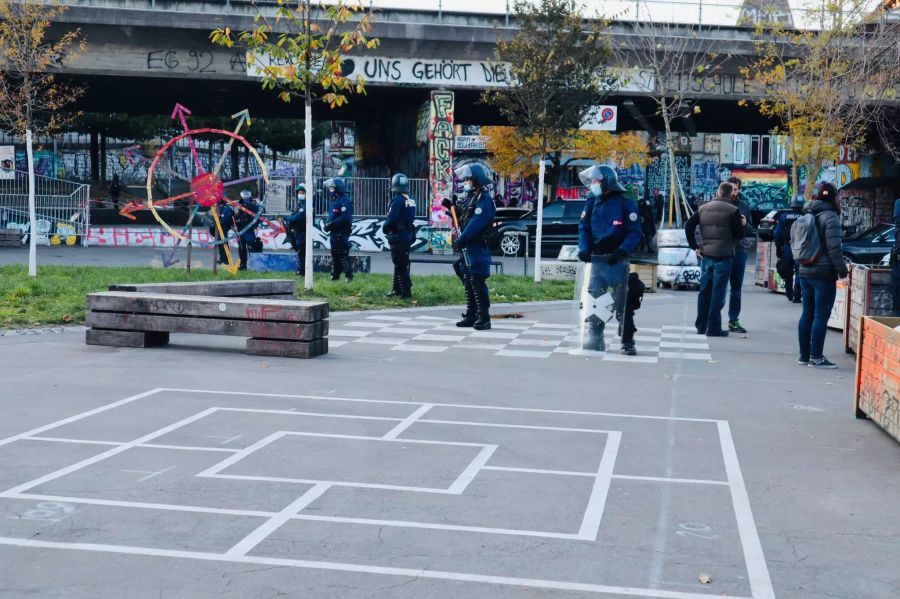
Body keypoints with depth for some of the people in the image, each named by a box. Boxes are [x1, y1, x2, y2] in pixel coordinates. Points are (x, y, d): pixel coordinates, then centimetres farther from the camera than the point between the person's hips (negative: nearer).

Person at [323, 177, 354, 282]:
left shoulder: (345, 201, -14)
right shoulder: (333, 200, 17)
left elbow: (344, 218, -23)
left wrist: (331, 225, -21)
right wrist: (328, 225, 4)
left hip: (342, 233, -10)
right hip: (334, 233, 10)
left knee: (343, 254, -9)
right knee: (334, 254, 13)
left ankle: (349, 276, -6)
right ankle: (335, 274, 20)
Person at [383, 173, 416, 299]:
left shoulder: (397, 200, -17)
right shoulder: (411, 201, 8)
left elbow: (391, 219, -21)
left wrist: (385, 228, -3)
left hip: (398, 237, -8)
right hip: (408, 235, 8)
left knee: (400, 266, -4)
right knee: (400, 264, 17)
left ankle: (406, 292, -5)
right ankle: (397, 290, 26)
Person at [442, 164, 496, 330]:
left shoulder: (484, 199, -13)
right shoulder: (470, 197, 18)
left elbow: (475, 223, -23)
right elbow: (462, 216, 24)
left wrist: (460, 240, -23)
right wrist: (452, 206, 9)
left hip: (477, 248, -10)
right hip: (466, 247, 10)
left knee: (477, 283, -11)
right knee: (468, 283, 12)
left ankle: (483, 318, -9)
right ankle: (471, 316, 18)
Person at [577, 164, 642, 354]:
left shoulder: (625, 203, -5)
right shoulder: (591, 202, 8)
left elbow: (635, 232, -7)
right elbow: (584, 228, 8)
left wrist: (622, 251, -20)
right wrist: (584, 249, -8)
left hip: (617, 261, -4)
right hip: (596, 260, 4)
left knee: (622, 305, 0)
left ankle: (627, 343, 8)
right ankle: (593, 342, 9)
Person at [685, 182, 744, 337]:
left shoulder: (703, 208, 8)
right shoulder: (733, 210, -7)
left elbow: (689, 225, 4)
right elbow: (739, 234, -7)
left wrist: (694, 246, 7)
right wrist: (742, 224, 13)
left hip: (705, 255, 5)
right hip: (723, 256, -5)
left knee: (704, 291, 13)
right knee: (718, 292, -1)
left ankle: (701, 326, 18)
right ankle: (713, 328, 1)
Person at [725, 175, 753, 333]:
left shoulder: (744, 206, 8)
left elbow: (752, 232, 11)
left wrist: (746, 224, -8)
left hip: (739, 250, 4)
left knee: (736, 288, 10)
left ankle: (734, 320, 18)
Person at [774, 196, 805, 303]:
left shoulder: (783, 216, 3)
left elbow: (777, 234, 3)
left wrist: (778, 249, 9)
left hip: (786, 247, 3)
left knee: (788, 274, 17)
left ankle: (789, 295, 25)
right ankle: (796, 296, -6)